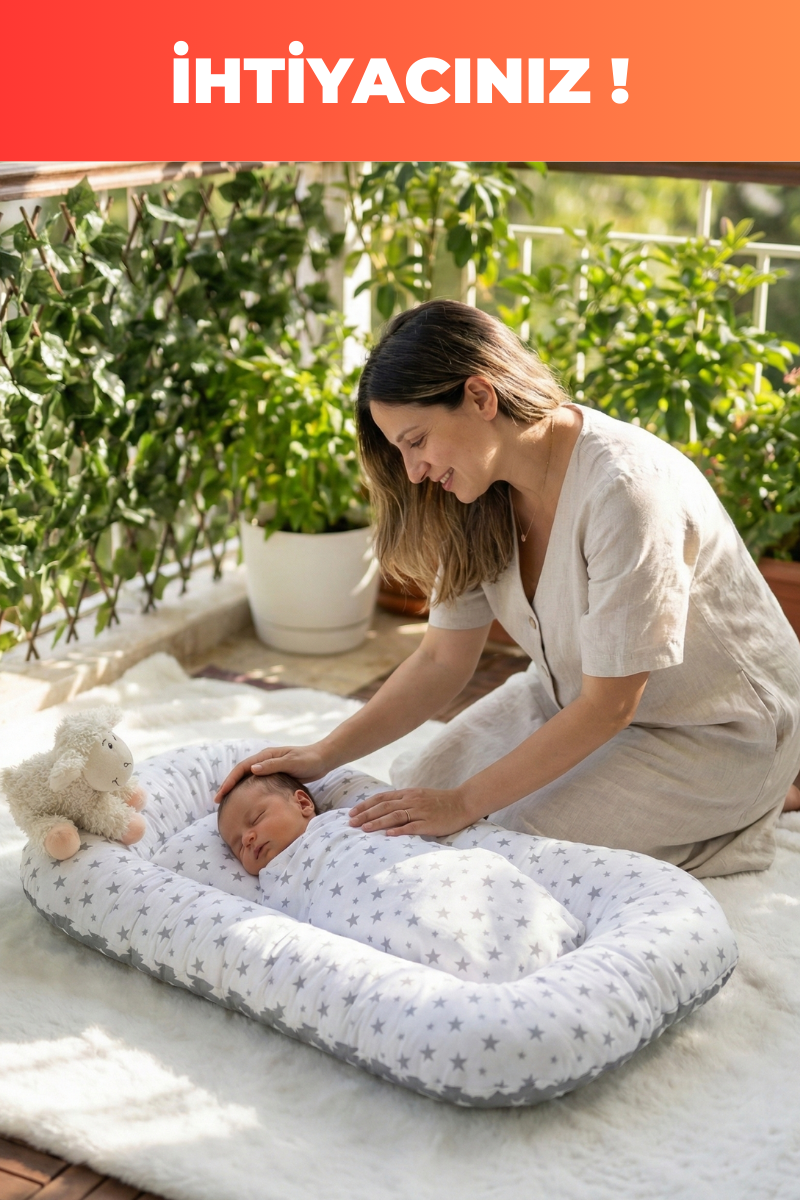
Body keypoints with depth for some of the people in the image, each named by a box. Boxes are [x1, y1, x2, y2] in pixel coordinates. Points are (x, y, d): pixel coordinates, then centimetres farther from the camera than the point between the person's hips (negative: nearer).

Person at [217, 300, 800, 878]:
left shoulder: (626, 489, -33)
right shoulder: (480, 493, -8)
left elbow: (608, 707, -27)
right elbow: (442, 661, -2)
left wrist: (463, 803, -23)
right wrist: (323, 755, -13)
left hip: (713, 727, -8)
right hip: (579, 694, 8)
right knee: (419, 788, -1)